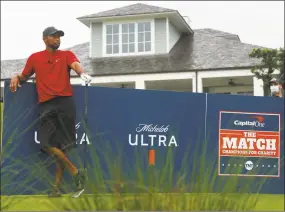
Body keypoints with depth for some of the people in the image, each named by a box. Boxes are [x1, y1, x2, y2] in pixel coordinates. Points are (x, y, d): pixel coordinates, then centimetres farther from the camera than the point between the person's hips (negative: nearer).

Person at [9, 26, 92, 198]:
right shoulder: (35, 58, 17)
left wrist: (83, 73, -32)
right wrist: (16, 78, 3)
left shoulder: (67, 55, 12)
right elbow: (25, 76, 27)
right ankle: (76, 173, -2)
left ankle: (57, 185, 5)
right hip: (46, 105, 2)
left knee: (62, 145, -4)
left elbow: (76, 65, -9)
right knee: (47, 144, -12)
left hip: (64, 102, -2)